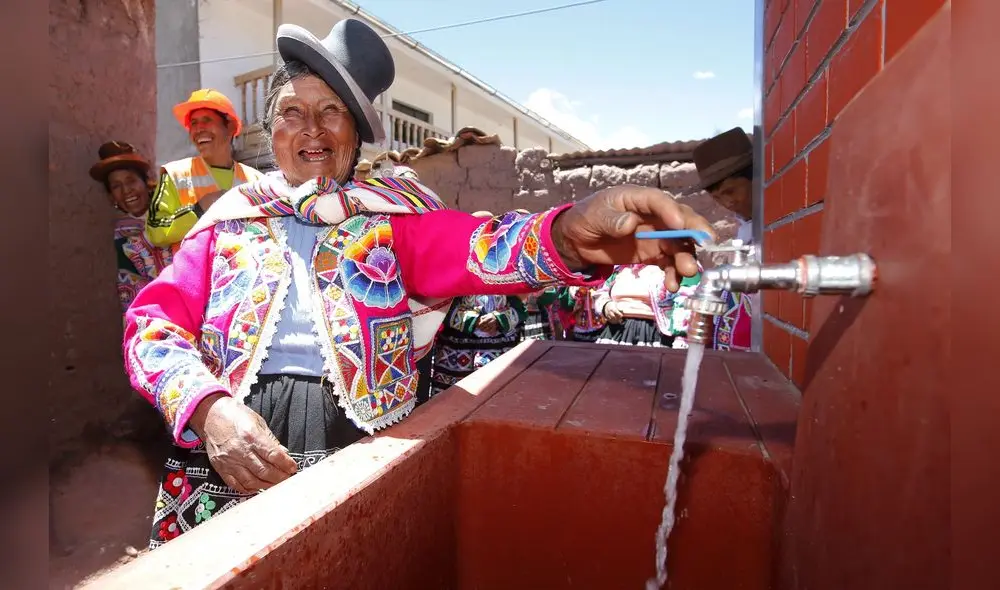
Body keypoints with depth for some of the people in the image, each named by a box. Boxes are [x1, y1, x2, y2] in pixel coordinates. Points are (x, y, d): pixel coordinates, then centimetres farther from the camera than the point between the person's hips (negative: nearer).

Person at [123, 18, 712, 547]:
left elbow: (476, 246, -13)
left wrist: (567, 234, -34)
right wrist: (209, 405, -15)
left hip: (360, 450, -1)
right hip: (231, 455, 2)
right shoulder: (230, 219, 11)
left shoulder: (392, 214, 5)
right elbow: (153, 320, 5)